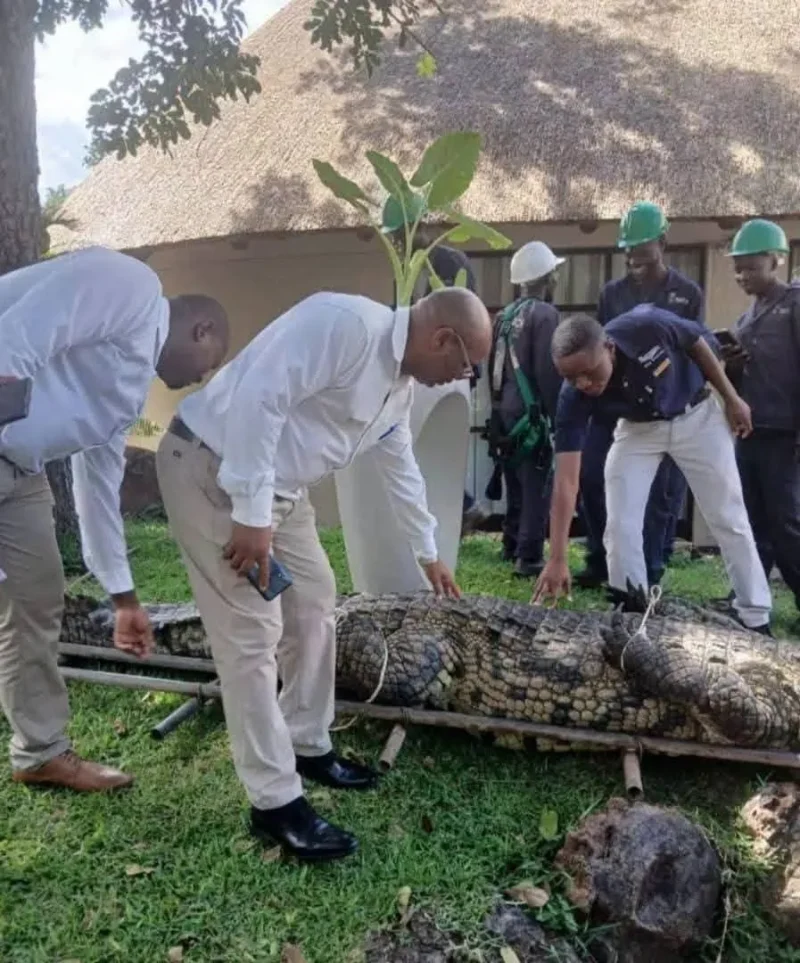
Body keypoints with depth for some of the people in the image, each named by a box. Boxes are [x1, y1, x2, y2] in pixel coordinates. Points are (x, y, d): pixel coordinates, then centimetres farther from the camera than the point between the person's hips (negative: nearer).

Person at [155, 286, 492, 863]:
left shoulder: (401, 384, 8)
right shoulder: (346, 322, -23)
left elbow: (402, 469, 22)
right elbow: (257, 398, -30)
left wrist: (429, 553, 31)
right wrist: (251, 515, -28)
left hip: (280, 486, 10)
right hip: (213, 469, -10)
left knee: (315, 606, 14)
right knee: (253, 632, -8)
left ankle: (309, 747, 30)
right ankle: (275, 803, 4)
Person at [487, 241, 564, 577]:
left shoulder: (505, 315, 13)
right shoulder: (544, 313, -12)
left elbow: (493, 366, 15)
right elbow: (548, 371, -18)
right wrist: (556, 414, -11)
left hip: (505, 410, 9)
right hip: (531, 412, -9)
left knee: (516, 481, 18)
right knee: (537, 485, -5)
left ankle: (511, 545, 28)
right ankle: (529, 557, -7)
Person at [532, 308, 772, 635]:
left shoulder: (647, 325, -36)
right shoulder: (574, 399, -32)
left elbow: (699, 343, -12)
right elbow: (566, 480, -33)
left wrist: (731, 398, -5)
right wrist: (557, 559, -37)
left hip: (696, 416, 0)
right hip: (638, 428, 1)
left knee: (729, 520, 5)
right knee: (620, 524, -10)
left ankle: (756, 619, 17)